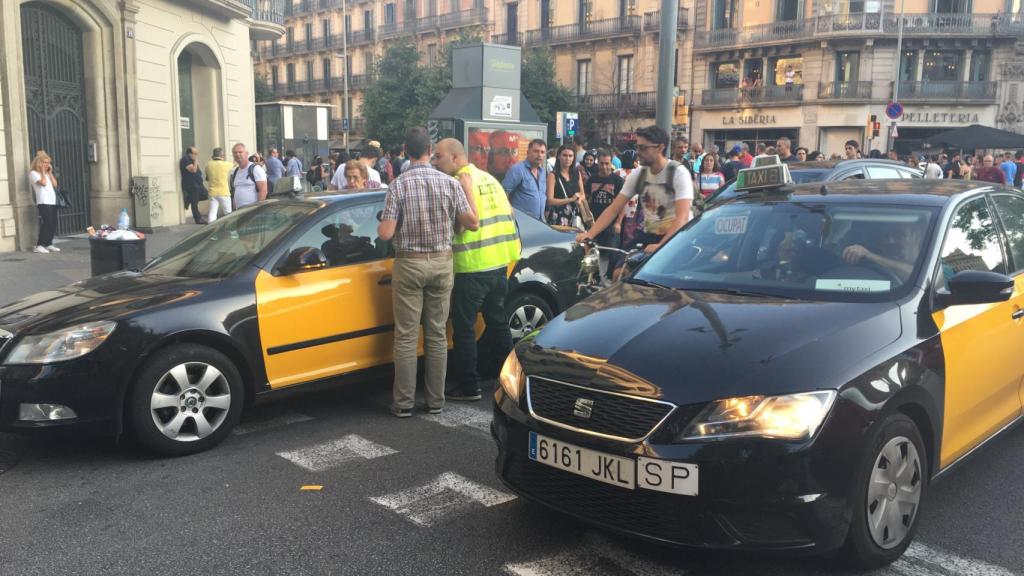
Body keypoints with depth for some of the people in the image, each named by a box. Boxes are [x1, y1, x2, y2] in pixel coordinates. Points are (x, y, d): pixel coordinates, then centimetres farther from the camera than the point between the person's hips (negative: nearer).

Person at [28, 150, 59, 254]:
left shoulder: (47, 174, 21)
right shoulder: (33, 173, -1)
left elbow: (55, 184, 10)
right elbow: (43, 183, -16)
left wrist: (50, 172, 9)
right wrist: (42, 171, -5)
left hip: (52, 202, 8)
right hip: (43, 203, -8)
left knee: (53, 225, 4)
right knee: (47, 224, -16)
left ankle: (49, 244, 13)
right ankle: (39, 246, -15)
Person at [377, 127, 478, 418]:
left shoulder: (399, 185, -9)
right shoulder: (450, 183, -3)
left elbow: (385, 233, -12)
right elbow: (472, 223, -1)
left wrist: (384, 223, 10)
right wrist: (468, 192, 17)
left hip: (409, 264, -2)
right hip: (442, 263, 2)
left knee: (406, 336, 4)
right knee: (437, 335, 10)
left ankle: (404, 402, 8)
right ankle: (435, 400, 16)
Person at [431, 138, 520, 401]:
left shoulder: (461, 180, -10)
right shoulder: (489, 178, 15)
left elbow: (469, 218, -21)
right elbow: (508, 214, 16)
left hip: (473, 267, -8)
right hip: (500, 262, 8)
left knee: (464, 328, 1)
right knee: (498, 322, 18)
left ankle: (468, 386, 4)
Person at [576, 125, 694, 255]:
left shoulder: (678, 173, -15)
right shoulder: (638, 175, 1)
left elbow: (682, 218, -27)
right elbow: (613, 209, -2)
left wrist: (660, 246, -42)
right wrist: (590, 234, -17)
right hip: (649, 235, 5)